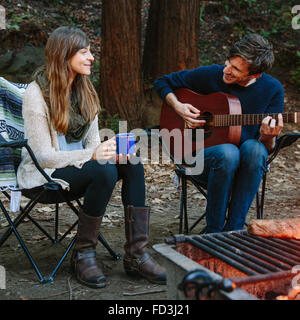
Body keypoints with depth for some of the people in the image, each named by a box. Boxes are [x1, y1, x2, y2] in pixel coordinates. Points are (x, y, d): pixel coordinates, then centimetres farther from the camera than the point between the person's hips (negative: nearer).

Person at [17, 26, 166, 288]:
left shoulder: (84, 89, 7)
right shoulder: (37, 93, -14)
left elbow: (92, 141, 9)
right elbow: (44, 156, -18)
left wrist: (109, 151, -15)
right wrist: (92, 155, -30)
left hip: (80, 163, 7)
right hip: (45, 172, -6)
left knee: (132, 165, -20)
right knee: (104, 171, -33)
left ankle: (136, 255, -19)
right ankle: (83, 255, -16)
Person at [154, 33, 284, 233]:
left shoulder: (272, 89, -3)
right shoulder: (209, 76, -6)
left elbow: (268, 148, -1)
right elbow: (162, 82, 8)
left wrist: (267, 137, -25)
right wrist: (178, 107, -10)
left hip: (246, 164, 1)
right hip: (200, 154, -1)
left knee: (254, 148, -34)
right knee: (228, 152, -35)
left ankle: (233, 230, -26)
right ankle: (213, 232, -19)